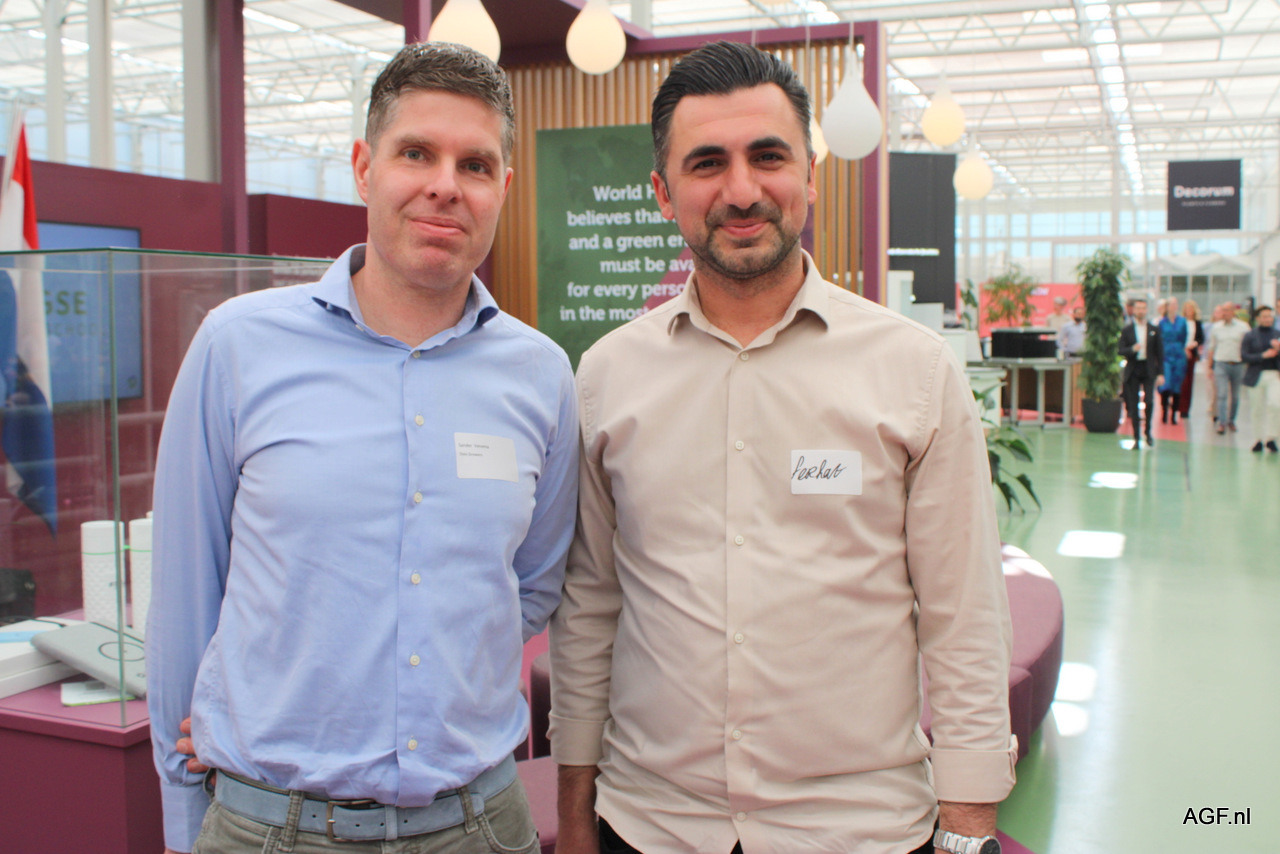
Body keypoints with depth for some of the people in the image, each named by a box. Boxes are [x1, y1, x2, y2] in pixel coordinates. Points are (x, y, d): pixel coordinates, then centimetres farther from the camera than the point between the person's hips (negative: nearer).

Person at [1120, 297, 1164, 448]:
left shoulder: (1154, 329, 7)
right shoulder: (1126, 330, 5)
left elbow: (1160, 353, 7)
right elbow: (1121, 351, 0)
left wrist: (1161, 373, 1)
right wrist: (1132, 349, -20)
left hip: (1149, 370, 0)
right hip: (1133, 370, 0)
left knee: (1149, 401, -14)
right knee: (1133, 405, 1)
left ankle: (1148, 432, 7)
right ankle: (1137, 438, 8)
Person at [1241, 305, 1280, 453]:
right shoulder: (1250, 336, 2)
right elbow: (1244, 356, -6)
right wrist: (1263, 355, -16)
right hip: (1256, 375, 0)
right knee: (1257, 409, 6)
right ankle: (1258, 439, 19)